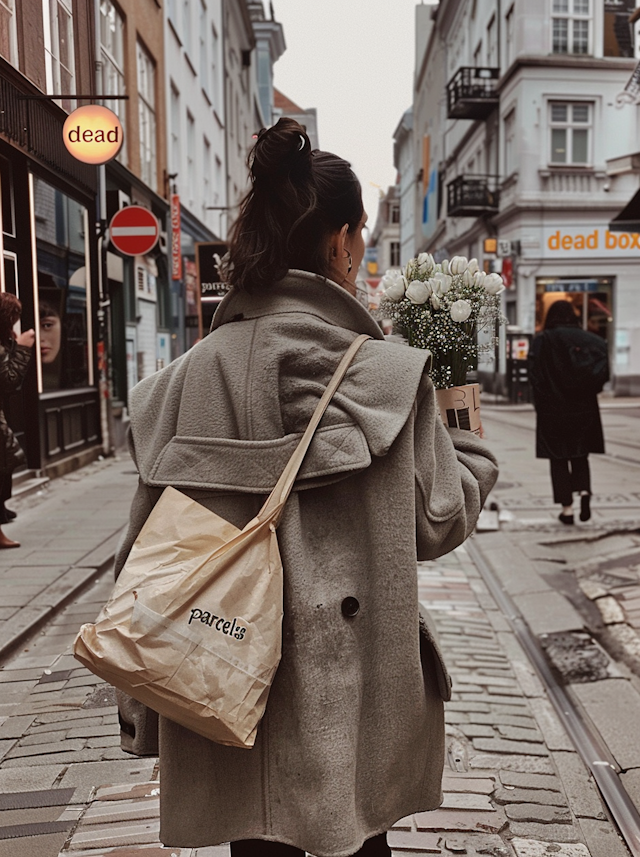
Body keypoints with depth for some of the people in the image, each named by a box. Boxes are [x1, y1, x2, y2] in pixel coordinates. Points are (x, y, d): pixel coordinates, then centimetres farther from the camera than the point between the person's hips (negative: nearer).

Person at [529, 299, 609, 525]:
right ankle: (584, 491, -4)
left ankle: (567, 508, 6)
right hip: (584, 408, 3)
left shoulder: (542, 340, -7)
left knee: (558, 458, 7)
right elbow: (603, 372, -5)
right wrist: (587, 392, 10)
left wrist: (541, 404, -3)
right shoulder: (590, 340, 2)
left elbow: (535, 374, -13)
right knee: (580, 455, 19)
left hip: (553, 408, -3)